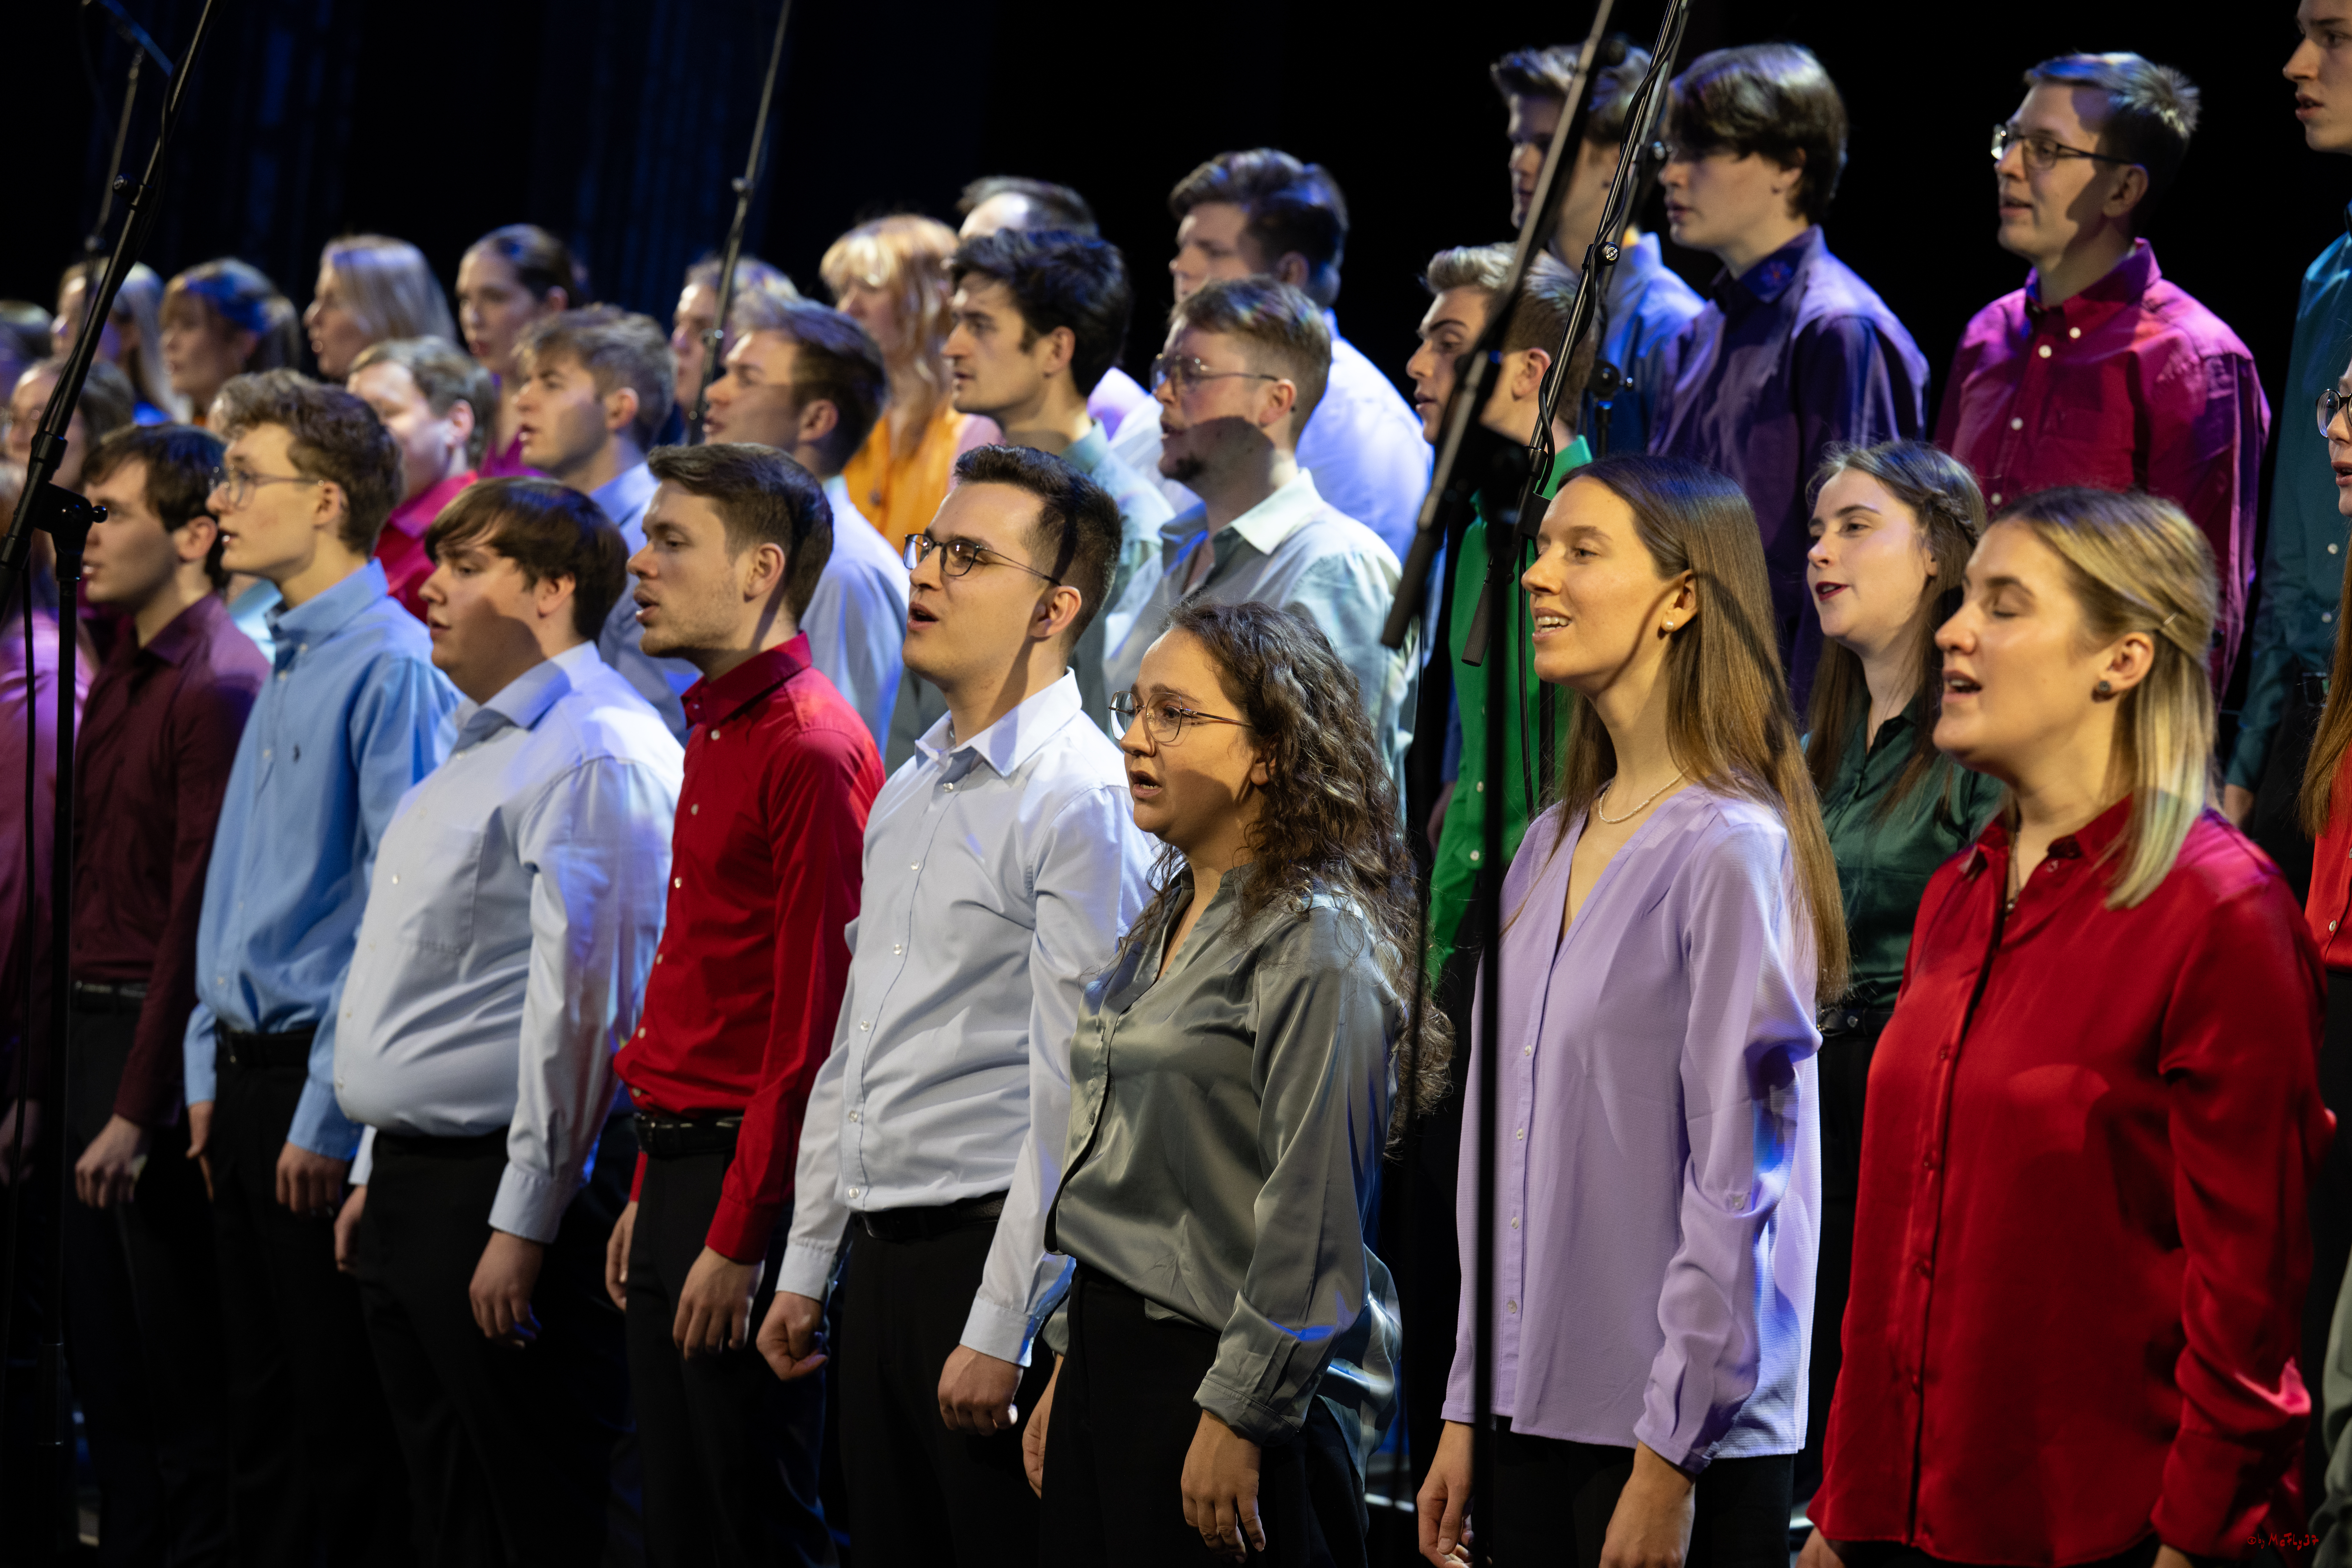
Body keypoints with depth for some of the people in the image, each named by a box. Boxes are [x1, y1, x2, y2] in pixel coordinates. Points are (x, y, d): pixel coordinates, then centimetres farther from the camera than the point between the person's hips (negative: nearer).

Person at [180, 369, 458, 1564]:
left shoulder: (391, 669, -16)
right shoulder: (286, 667, 13)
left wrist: (331, 1113, -19)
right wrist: (213, 1069, 16)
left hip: (326, 1076, -9)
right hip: (251, 1066, 9)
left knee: (343, 1418, -2)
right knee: (262, 1412, 14)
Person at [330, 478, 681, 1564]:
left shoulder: (594, 758, -15)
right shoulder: (481, 748, 19)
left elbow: (579, 1005, -20)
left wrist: (522, 1225, -22)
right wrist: (379, 1177, 22)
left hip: (505, 1186, -10)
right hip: (414, 1179, 10)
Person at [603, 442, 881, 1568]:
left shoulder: (812, 748, -15)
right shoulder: (718, 732, 15)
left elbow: (813, 1022, -19)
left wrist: (738, 1236, -19)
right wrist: (651, 1194, 18)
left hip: (751, 1182, -10)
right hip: (683, 1167, 10)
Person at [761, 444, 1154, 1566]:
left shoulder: (1084, 800, -13)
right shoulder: (910, 791, 15)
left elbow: (1072, 1095, -17)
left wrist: (1000, 1331, -19)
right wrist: (805, 1264, 18)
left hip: (990, 1251, -8)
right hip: (880, 1255, 8)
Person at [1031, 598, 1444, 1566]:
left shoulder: (1316, 941, -13)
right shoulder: (1166, 927, 16)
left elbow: (1310, 1213, -17)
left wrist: (1240, 1415, -19)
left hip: (1226, 1376, -9)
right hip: (1113, 1357, 9)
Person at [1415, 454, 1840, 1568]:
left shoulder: (1732, 851, -12)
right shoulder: (1550, 847, 12)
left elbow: (1734, 1183, -14)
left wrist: (1668, 1459, -15)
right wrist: (1466, 1410, 13)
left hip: (1680, 1432, -7)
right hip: (1532, 1414, 7)